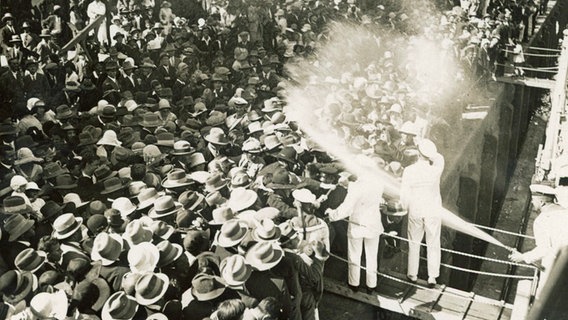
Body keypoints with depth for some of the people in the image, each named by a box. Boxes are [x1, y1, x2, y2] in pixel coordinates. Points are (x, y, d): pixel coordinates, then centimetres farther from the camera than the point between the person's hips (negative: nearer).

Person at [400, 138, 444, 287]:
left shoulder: (409, 170, -17)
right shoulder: (435, 169, -18)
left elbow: (404, 194, -10)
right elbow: (440, 157, 7)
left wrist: (407, 208, 7)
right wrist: (430, 152, -8)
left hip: (415, 212, 0)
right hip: (433, 212, 0)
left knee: (414, 243, 17)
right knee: (433, 244, 13)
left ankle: (412, 274, 28)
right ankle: (432, 276, 19)